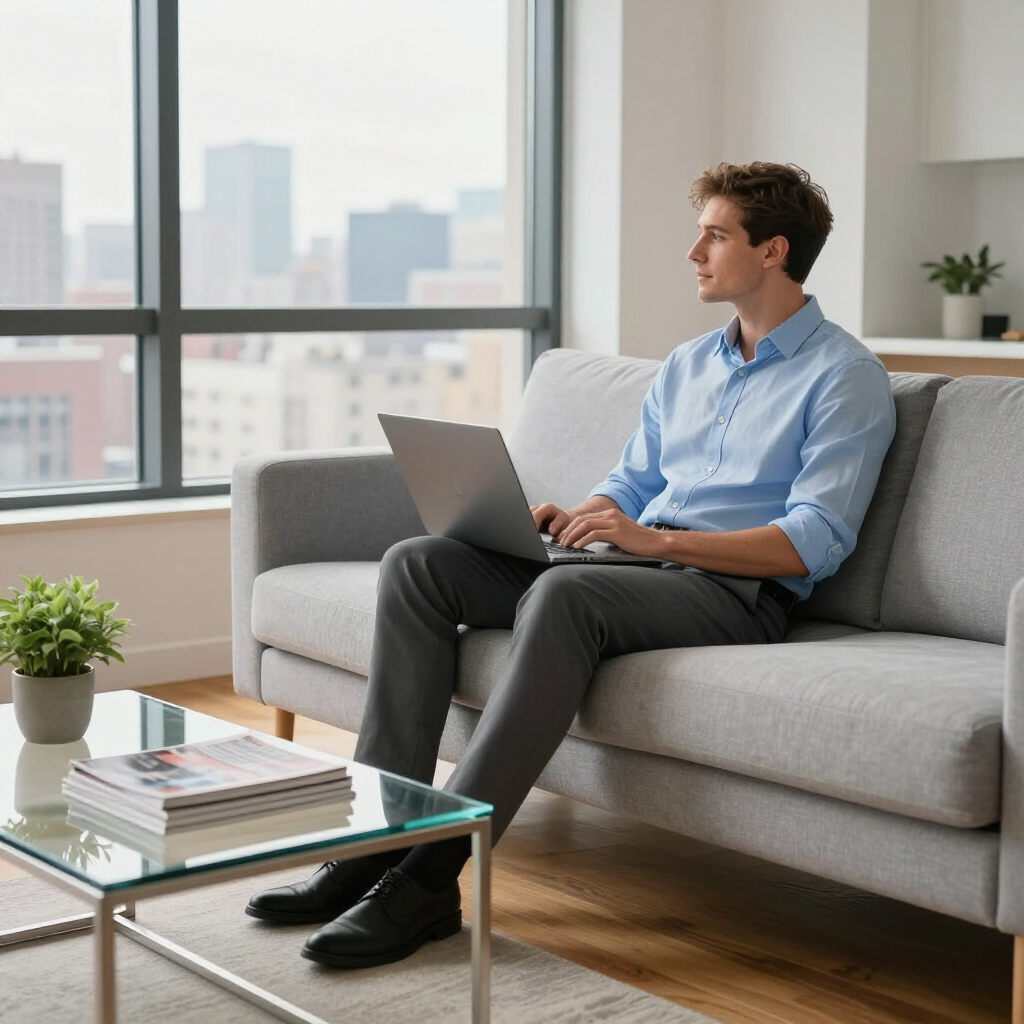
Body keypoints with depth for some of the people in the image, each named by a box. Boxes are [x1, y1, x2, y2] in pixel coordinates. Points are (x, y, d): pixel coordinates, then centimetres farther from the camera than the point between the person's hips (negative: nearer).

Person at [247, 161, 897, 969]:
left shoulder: (846, 377, -2)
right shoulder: (687, 365, 23)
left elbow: (816, 542, -13)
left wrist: (655, 539, -22)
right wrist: (568, 519, -1)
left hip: (741, 591, -8)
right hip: (643, 569, 8)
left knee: (564, 593, -38)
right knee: (419, 563, -11)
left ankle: (431, 877, -37)